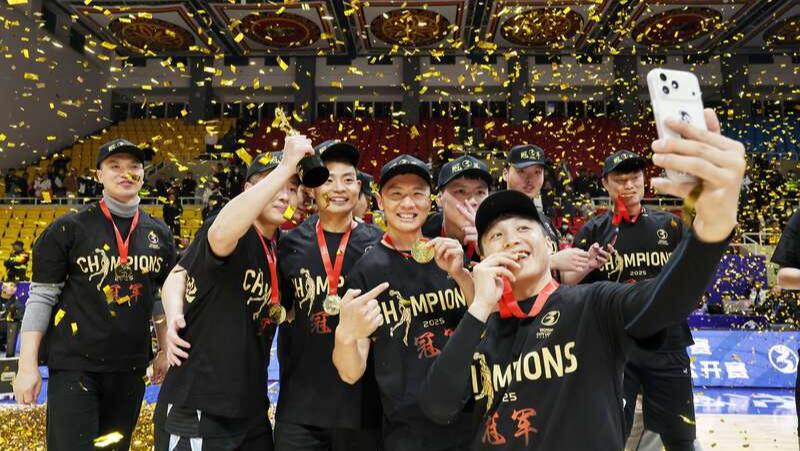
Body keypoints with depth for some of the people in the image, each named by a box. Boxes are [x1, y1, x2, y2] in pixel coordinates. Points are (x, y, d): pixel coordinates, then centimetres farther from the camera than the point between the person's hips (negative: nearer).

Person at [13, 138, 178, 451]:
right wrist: (28, 365, -9)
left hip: (131, 367, 4)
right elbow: (41, 297, -6)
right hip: (74, 365, -4)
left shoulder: (159, 233, 6)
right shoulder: (69, 229, -6)